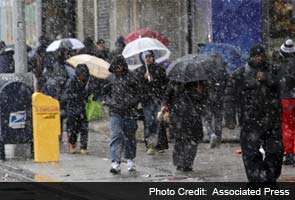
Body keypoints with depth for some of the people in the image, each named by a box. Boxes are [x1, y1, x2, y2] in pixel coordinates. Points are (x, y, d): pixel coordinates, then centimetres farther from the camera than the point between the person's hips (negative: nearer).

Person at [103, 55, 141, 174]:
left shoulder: (131, 78, -2)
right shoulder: (111, 78, 7)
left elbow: (137, 96, 2)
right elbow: (107, 93, 19)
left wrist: (128, 104, -9)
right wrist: (109, 101, 2)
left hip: (129, 112, -1)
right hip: (115, 113, 1)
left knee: (130, 136, 10)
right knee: (116, 136, -11)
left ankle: (130, 160, 28)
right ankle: (115, 163, -18)